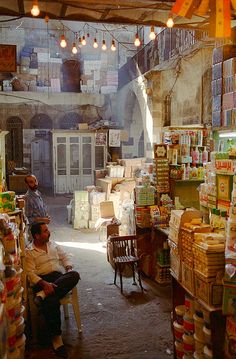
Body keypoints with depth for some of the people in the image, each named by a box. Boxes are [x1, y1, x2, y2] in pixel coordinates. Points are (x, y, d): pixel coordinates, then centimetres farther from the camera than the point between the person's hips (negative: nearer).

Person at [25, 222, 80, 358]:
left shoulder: (53, 244, 18)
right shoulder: (29, 252, 1)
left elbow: (65, 257, 21)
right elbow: (30, 273, -7)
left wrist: (69, 268, -1)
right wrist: (44, 284, -23)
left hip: (59, 278, 5)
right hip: (42, 281, -4)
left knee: (75, 275, -29)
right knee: (51, 301, -35)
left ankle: (43, 294, -31)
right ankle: (56, 337, -23)